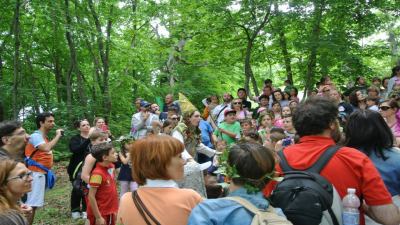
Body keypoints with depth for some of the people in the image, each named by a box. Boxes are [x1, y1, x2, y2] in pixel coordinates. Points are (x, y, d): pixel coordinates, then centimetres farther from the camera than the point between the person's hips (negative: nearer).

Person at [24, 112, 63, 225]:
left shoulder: (44, 137, 14)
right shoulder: (36, 135, -13)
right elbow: (46, 148, -31)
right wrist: (57, 135, -21)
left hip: (42, 173, 10)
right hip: (35, 173, -10)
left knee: (34, 203, 15)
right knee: (31, 204, -9)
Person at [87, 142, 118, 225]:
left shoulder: (111, 166, -2)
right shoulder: (97, 173, -24)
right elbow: (91, 197, -22)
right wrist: (98, 217, -19)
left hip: (110, 211, 7)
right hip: (100, 213, -7)